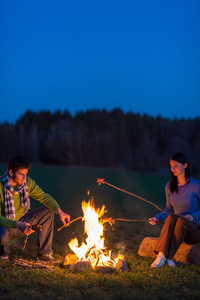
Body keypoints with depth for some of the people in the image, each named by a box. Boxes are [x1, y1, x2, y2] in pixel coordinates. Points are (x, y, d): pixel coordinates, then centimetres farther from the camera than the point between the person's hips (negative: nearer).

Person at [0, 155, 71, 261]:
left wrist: (60, 212, -22)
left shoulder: (27, 182, -8)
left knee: (48, 211, -11)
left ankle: (44, 252, -4)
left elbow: (44, 197, -5)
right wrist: (18, 225, -40)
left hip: (21, 223, 6)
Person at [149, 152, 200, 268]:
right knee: (171, 218, -32)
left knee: (182, 221, -36)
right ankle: (164, 256, -40)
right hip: (175, 229, 3)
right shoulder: (169, 186, 6)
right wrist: (157, 218, -4)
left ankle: (163, 257, -35)